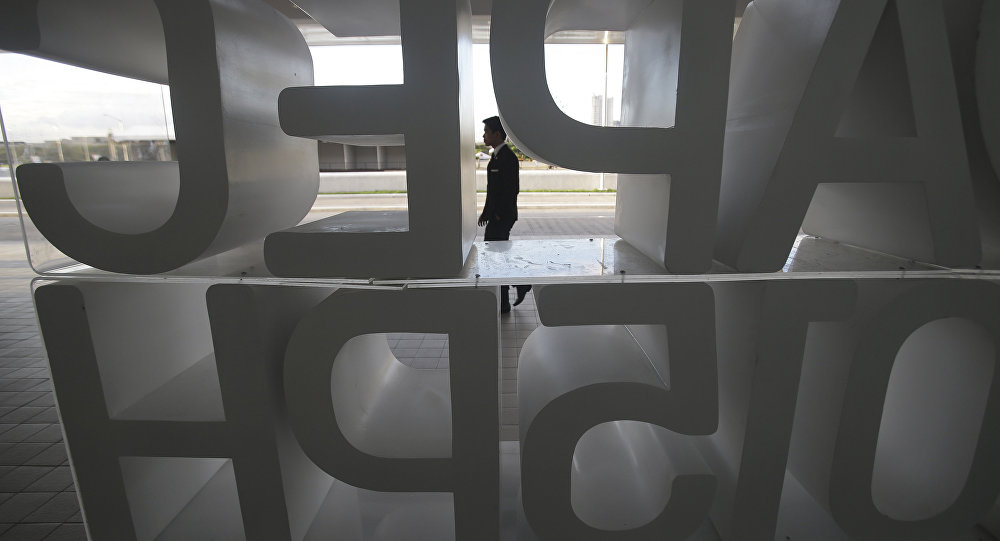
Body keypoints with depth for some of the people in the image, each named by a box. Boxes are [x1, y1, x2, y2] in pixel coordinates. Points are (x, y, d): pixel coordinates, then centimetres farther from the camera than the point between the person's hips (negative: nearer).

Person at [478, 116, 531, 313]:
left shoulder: (508, 157, -16)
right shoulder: (497, 156, 15)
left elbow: (512, 190, -21)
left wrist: (499, 215, -20)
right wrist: (486, 212, 18)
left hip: (502, 217, -10)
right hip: (495, 216, 10)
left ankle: (503, 304, 8)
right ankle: (521, 284, 26)